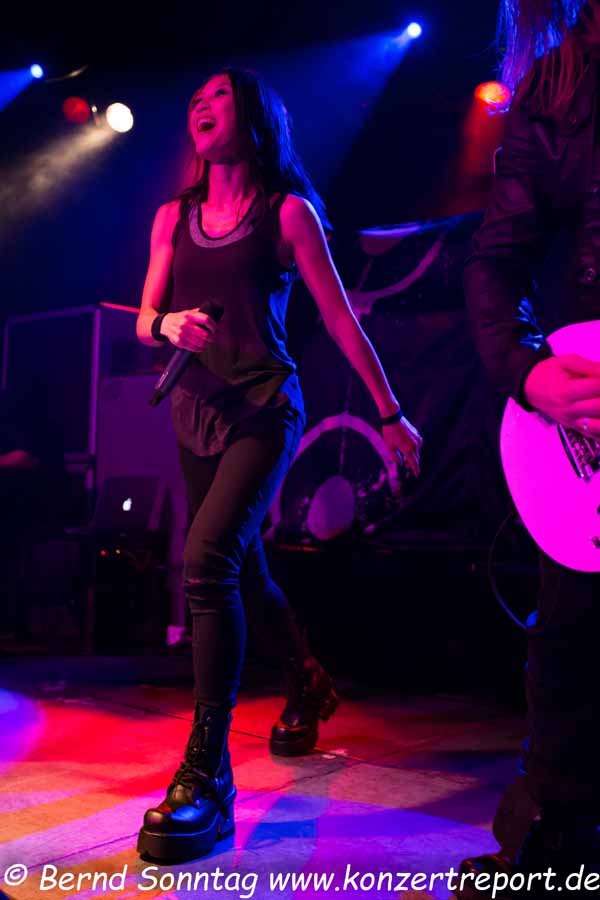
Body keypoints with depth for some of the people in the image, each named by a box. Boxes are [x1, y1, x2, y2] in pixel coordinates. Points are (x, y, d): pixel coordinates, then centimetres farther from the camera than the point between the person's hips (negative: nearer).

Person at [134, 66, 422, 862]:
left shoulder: (287, 211, -1)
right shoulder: (175, 216, 12)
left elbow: (340, 317, -1)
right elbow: (144, 319, 11)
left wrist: (391, 413, 2)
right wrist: (170, 324, -14)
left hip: (264, 406, -6)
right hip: (197, 409, 6)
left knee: (208, 561, -25)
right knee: (243, 572, 15)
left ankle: (207, 779, -20)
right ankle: (309, 687, 41)